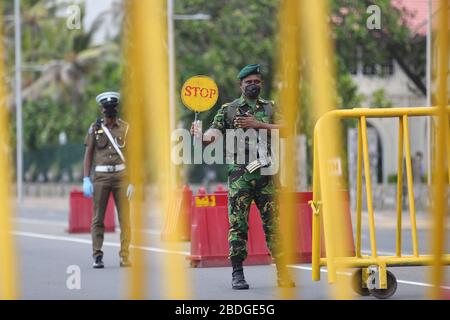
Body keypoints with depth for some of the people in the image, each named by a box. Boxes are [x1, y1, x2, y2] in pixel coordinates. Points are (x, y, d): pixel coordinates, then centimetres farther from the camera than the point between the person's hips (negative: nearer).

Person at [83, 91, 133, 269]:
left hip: (121, 175, 0)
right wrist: (86, 179, -3)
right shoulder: (95, 128, 6)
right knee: (98, 218, 1)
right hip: (101, 176, 0)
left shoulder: (125, 128, 6)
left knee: (124, 217, -2)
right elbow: (89, 154, 6)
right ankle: (97, 256, 5)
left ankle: (124, 256, 2)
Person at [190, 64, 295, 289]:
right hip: (240, 175, -1)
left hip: (266, 173, 1)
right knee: (238, 224, -5)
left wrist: (258, 124, -12)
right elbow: (213, 134, -5)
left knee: (273, 224, 2)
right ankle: (237, 274, -1)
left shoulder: (270, 108, 13)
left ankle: (283, 274, 6)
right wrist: (201, 136, -28)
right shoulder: (228, 109, 7)